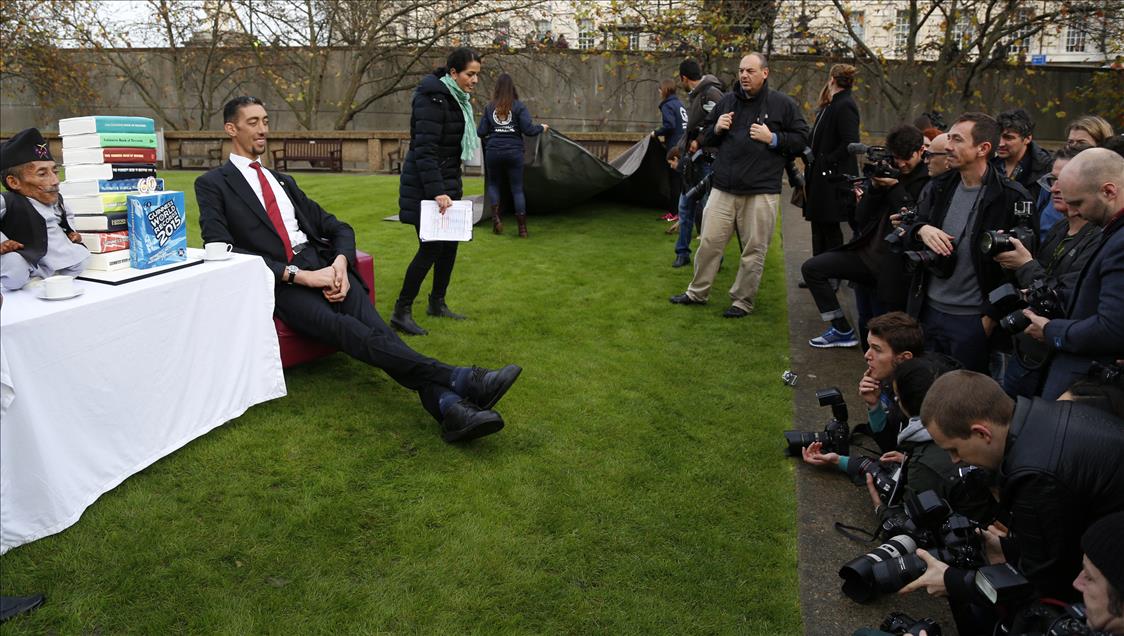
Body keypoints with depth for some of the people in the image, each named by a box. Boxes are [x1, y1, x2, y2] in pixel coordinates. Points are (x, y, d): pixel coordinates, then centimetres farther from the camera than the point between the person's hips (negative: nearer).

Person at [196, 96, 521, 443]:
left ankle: (449, 406, -45)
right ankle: (460, 379, -48)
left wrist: (340, 262, -3)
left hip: (323, 265, 5)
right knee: (347, 329, -32)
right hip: (279, 282, -5)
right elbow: (222, 251, -6)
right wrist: (297, 274, -15)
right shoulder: (212, 184, 10)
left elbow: (338, 227, 22)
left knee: (374, 325, -24)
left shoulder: (282, 181, 27)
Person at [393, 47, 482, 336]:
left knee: (450, 242, 10)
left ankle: (437, 303, 24)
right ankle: (401, 312, 0)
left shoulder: (457, 98, 13)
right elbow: (425, 149, -23)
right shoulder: (433, 98, -16)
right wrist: (436, 191, -28)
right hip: (425, 184, -9)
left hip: (446, 181, 9)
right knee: (431, 247, -10)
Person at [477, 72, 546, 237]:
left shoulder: (489, 108, 2)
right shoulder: (519, 106, -4)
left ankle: (495, 216, -2)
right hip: (514, 152, -1)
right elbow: (528, 130, -9)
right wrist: (541, 128, 11)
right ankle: (522, 228, 4)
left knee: (494, 183, 19)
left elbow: (481, 132, 3)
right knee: (517, 188, 6)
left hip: (493, 151, 1)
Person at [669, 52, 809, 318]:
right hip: (723, 189, 3)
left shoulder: (783, 104, 1)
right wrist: (716, 129, -2)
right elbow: (705, 139, 20)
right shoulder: (727, 102, 12)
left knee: (754, 250, 3)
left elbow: (802, 139, 2)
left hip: (761, 192, -3)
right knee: (709, 242, 7)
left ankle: (742, 301, 17)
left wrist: (773, 138, -13)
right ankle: (697, 292, 23)